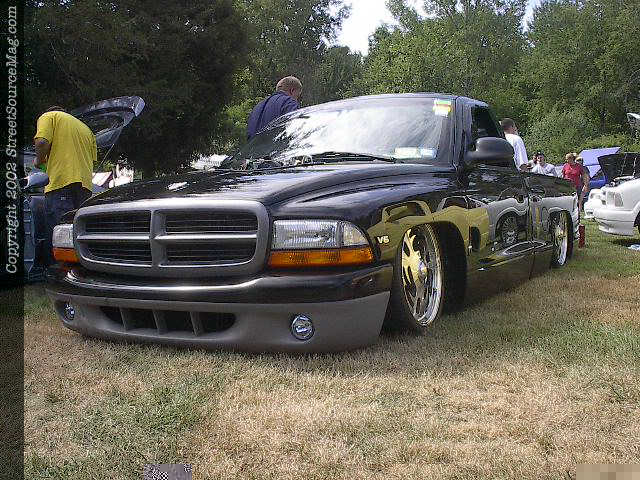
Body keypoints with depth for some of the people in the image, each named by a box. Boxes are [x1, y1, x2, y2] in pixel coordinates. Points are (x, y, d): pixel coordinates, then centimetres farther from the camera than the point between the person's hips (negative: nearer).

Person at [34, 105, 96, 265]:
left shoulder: (49, 116, 11)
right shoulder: (86, 128, 29)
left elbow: (41, 143, -6)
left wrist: (39, 160, 11)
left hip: (61, 182, -6)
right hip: (85, 185, 6)